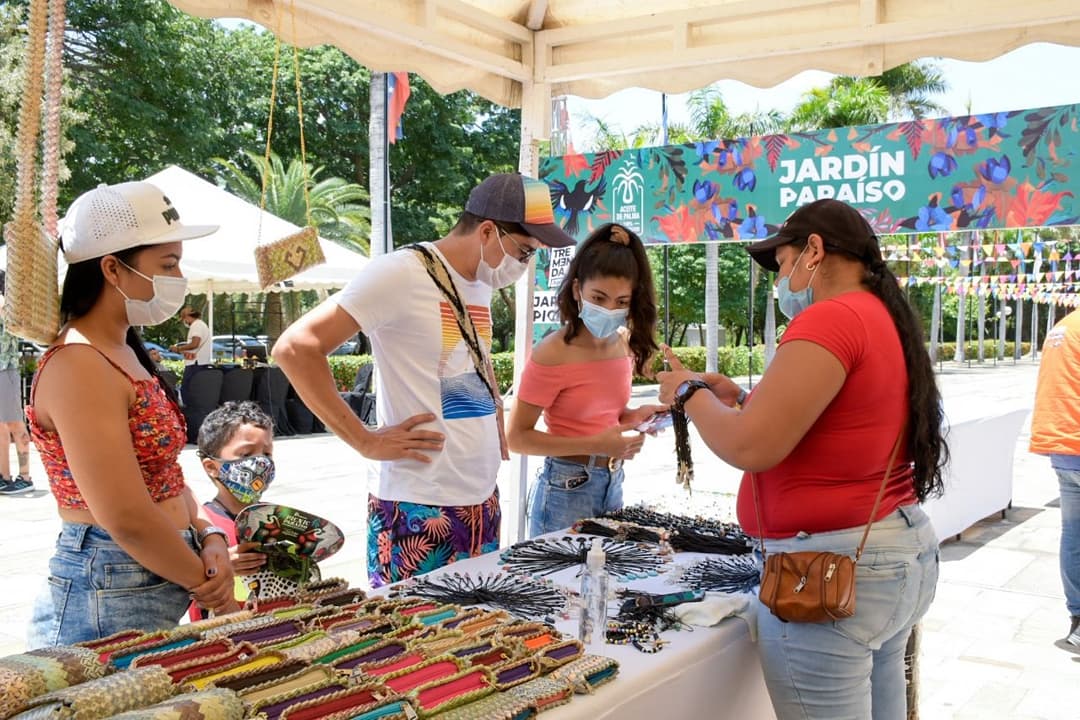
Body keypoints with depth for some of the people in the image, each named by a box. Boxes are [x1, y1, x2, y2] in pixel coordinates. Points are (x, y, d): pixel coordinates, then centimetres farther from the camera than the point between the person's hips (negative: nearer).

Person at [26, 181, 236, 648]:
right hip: (111, 599, -9)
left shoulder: (125, 353, 11)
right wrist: (210, 587, -10)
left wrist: (209, 539, -2)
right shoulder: (79, 367, -19)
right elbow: (127, 519, -22)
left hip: (166, 585, 9)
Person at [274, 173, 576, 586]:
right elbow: (295, 348, -17)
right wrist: (366, 442, -16)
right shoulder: (403, 274, -13)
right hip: (421, 513, -8)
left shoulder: (481, 284, 11)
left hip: (484, 503, 8)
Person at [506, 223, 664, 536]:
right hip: (566, 490, -6)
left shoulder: (624, 343, 1)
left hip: (613, 484, 6)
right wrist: (595, 445, -21)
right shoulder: (553, 354, -18)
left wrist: (634, 416, -4)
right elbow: (517, 437, -15)